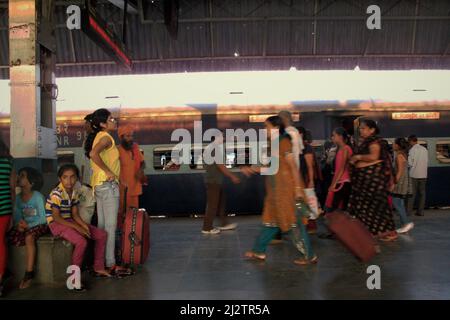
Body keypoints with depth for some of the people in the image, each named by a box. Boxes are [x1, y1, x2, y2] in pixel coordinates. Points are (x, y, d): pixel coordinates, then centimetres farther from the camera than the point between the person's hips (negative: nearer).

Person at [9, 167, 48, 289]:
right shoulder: (18, 197, 6)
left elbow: (43, 218, -12)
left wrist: (28, 225, -22)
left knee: (29, 237, -33)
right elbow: (17, 216, 5)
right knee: (10, 236, -22)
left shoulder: (38, 196, -11)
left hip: (39, 225, -5)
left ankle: (29, 273, -28)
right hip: (25, 225, 6)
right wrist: (19, 224, -17)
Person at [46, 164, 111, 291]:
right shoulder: (56, 194, -19)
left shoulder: (74, 192, 5)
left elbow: (75, 214, 7)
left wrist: (84, 225, -13)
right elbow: (56, 218, -22)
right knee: (81, 242, -33)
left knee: (102, 235, 2)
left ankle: (98, 268, 14)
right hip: (56, 224, -8)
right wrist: (77, 227, -24)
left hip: (69, 221, 8)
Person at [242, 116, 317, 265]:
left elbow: (294, 166, -16)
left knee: (293, 222, -3)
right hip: (276, 190, 9)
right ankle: (259, 251, 23)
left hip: (285, 189, -9)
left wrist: (298, 188, -19)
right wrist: (251, 169, 19)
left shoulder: (283, 142, -13)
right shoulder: (275, 143, 14)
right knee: (271, 220, 14)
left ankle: (310, 256, 7)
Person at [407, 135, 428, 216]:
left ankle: (409, 211, 1)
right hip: (423, 174, 5)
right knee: (422, 193, 9)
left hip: (414, 174, -5)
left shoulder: (412, 149, -10)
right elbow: (427, 161, 10)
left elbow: (410, 163, -12)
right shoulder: (425, 149, 6)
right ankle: (420, 211, 11)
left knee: (412, 193, 0)